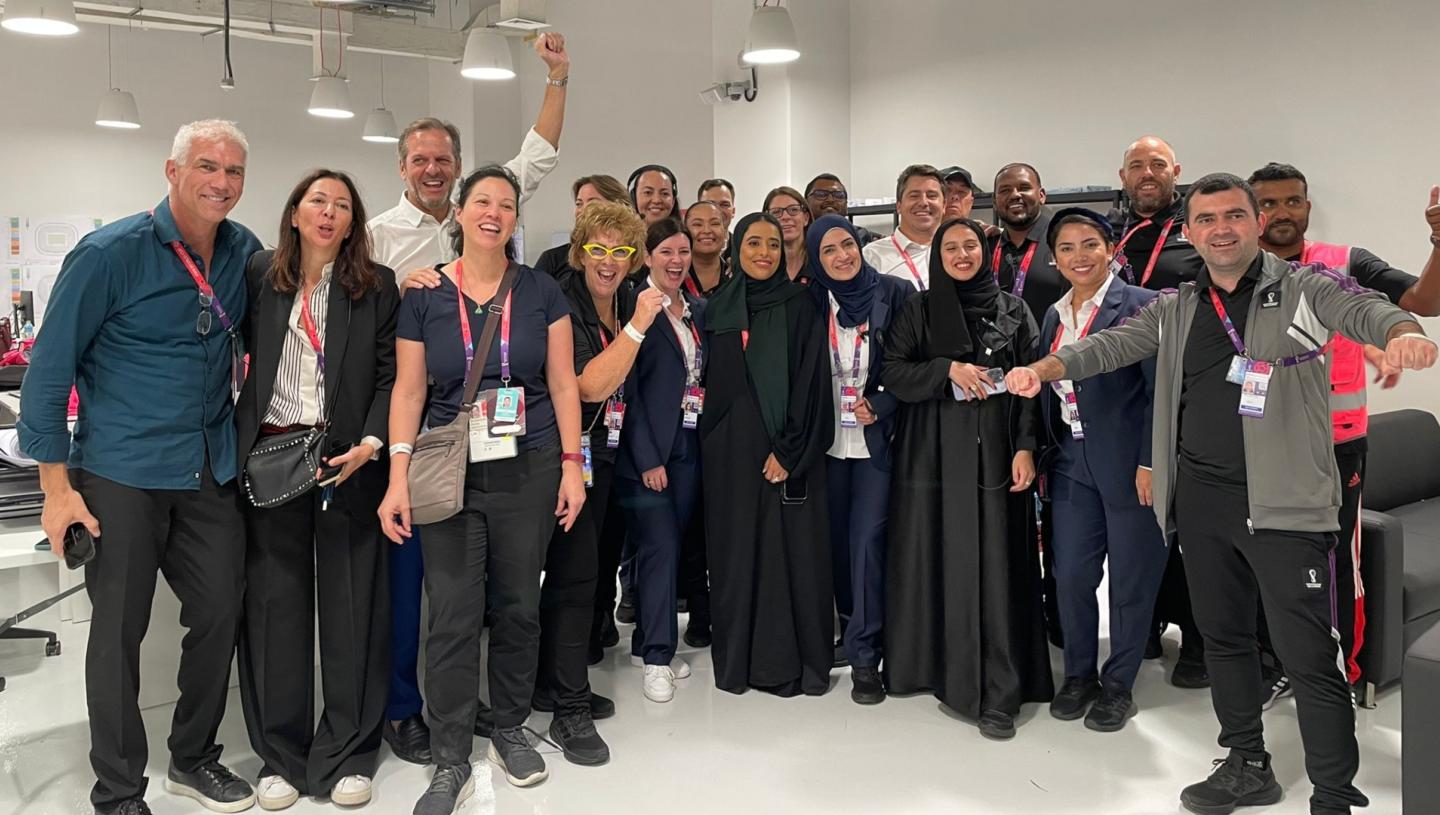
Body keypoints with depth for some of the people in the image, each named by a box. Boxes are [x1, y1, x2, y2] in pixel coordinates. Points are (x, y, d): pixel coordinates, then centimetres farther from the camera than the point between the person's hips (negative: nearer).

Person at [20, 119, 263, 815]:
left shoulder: (245, 253, 3)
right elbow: (51, 366, -9)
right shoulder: (110, 253, -11)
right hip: (122, 471, -5)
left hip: (211, 471, 5)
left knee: (220, 615, 9)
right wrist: (57, 485, -12)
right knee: (118, 631, 4)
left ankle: (193, 757, 30)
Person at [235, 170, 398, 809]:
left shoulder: (378, 287, 4)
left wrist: (370, 443, -11)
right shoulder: (258, 276, 7)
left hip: (347, 461, -1)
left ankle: (347, 755, 16)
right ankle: (281, 755, 19)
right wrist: (237, 444, 2)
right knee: (275, 603, 6)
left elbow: (391, 377, 2)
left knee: (351, 605, 3)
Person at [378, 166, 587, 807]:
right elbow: (408, 390, 1)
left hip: (529, 471, 1)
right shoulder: (425, 295, 2)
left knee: (518, 606, 10)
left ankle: (510, 728, 29)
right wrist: (398, 478, -6)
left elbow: (562, 382, 4)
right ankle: (450, 762, 10)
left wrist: (572, 464, -3)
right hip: (450, 473, -1)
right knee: (453, 616, -1)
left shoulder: (541, 291, 3)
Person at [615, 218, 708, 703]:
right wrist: (647, 458, -14)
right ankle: (656, 657, 3)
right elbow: (626, 388, -12)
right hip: (648, 449, -6)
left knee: (670, 546, 10)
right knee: (659, 547, -6)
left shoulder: (698, 309, 13)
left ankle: (648, 642, 23)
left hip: (690, 446, 6)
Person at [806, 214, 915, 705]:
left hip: (877, 439, -3)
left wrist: (880, 405, -15)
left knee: (867, 539, -8)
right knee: (837, 538, 10)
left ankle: (864, 653, 0)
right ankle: (852, 629, 29)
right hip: (828, 441, 3)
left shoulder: (895, 294, -3)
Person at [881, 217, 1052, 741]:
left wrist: (1025, 447, -7)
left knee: (994, 564, -3)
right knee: (934, 557, 2)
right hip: (933, 452, 1)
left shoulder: (1012, 310, 8)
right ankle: (931, 665, 17)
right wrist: (948, 369, -13)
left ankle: (997, 692, 0)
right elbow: (893, 372, 1)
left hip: (992, 450, 0)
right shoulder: (919, 311, 8)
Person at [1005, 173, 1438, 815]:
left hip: (1284, 503, -5)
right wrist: (1043, 368, -10)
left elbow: (1366, 311, -18)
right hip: (1201, 501, 5)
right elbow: (1111, 345, 7)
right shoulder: (1176, 310, 12)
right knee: (1223, 637, 17)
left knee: (1309, 657, -3)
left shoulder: (1306, 290, -2)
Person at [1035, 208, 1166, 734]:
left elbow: (1159, 391, -12)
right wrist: (1043, 458, 12)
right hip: (1072, 462, 5)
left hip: (1127, 464, -5)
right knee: (1070, 575, 7)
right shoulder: (1054, 315, 11)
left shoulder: (1139, 305, -8)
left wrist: (1149, 463, -16)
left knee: (1131, 580, 6)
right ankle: (1079, 675, 26)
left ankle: (1118, 685, 22)